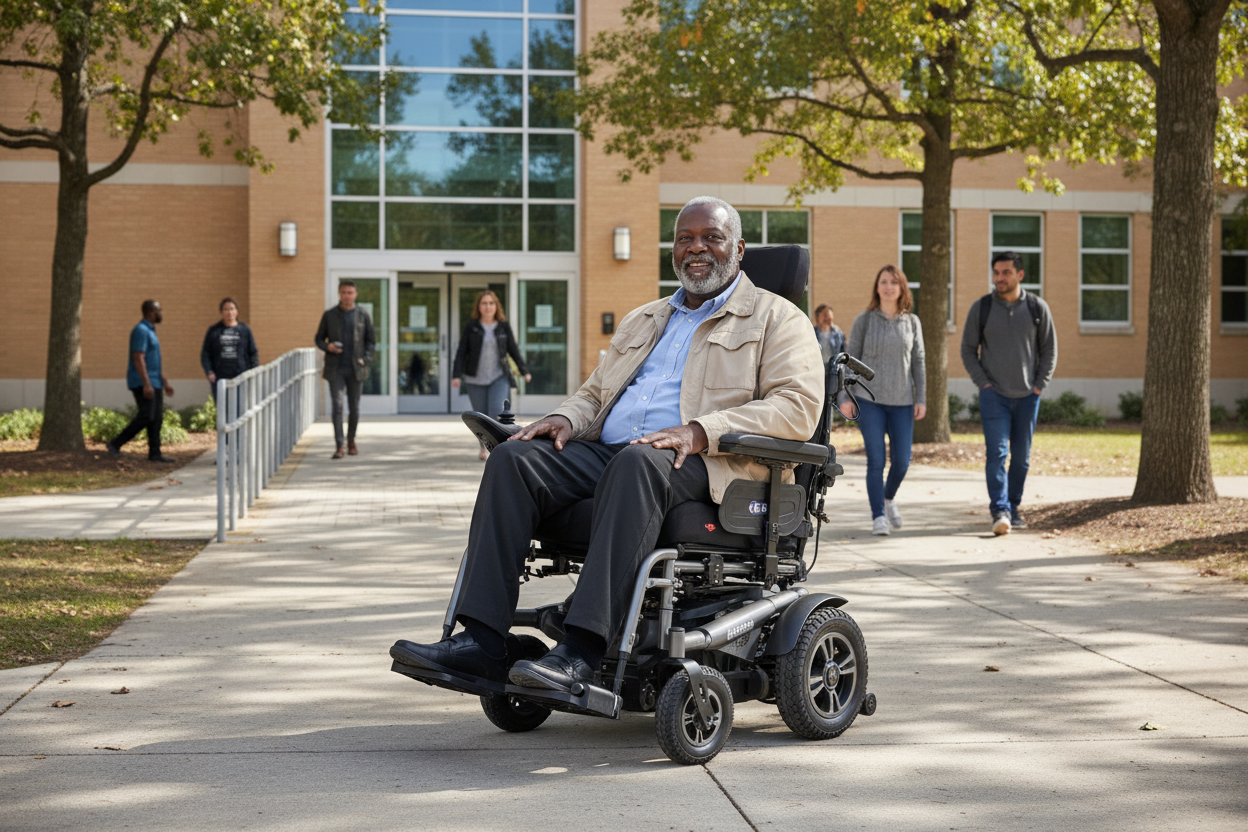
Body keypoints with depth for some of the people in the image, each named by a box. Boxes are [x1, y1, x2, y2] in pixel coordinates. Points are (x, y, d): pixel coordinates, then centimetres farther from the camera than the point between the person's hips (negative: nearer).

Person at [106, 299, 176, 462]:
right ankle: (115, 444, -9)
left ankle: (154, 453, 7)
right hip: (142, 383, -10)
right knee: (146, 416, -13)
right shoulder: (141, 331, -13)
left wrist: (165, 382, 24)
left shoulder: (150, 331, 19)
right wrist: (146, 384, -26)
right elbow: (138, 359, -21)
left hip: (153, 383, 10)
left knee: (157, 418, 6)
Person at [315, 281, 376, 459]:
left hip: (356, 369, 1)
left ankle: (351, 441, 25)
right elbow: (319, 339, 10)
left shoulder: (363, 316, 5)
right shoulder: (329, 315, 5)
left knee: (354, 407, 8)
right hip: (335, 368, -1)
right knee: (337, 405, -11)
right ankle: (339, 445, -13)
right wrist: (328, 346, -12)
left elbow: (371, 341, 10)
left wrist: (365, 359, -6)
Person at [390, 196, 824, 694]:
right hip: (608, 451, 6)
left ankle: (582, 652, -47)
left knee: (636, 463, -40)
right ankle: (480, 644, -29)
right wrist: (566, 419, 4)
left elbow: (799, 407, -5)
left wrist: (699, 431, -18)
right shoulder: (641, 321, 30)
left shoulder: (776, 318, 10)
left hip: (703, 465, -6)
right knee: (513, 459, -19)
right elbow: (594, 394, 31)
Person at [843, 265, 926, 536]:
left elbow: (918, 361, 8)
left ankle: (889, 498, 32)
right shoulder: (864, 321, 1)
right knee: (876, 461, -7)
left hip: (902, 402, 2)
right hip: (869, 400, -2)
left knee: (901, 461, 2)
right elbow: (851, 359, 1)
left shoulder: (911, 322, 7)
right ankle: (878, 516, 0)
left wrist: (921, 399, 1)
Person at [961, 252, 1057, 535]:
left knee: (1021, 456, 8)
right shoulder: (981, 308, -1)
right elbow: (968, 350, 5)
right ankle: (1000, 512, -18)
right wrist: (983, 383, -5)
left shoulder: (1037, 307, 2)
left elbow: (1049, 349, 8)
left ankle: (1013, 507, 21)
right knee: (997, 453, -13)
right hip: (993, 393, -2)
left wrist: (1039, 385, -1)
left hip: (1027, 396, 2)